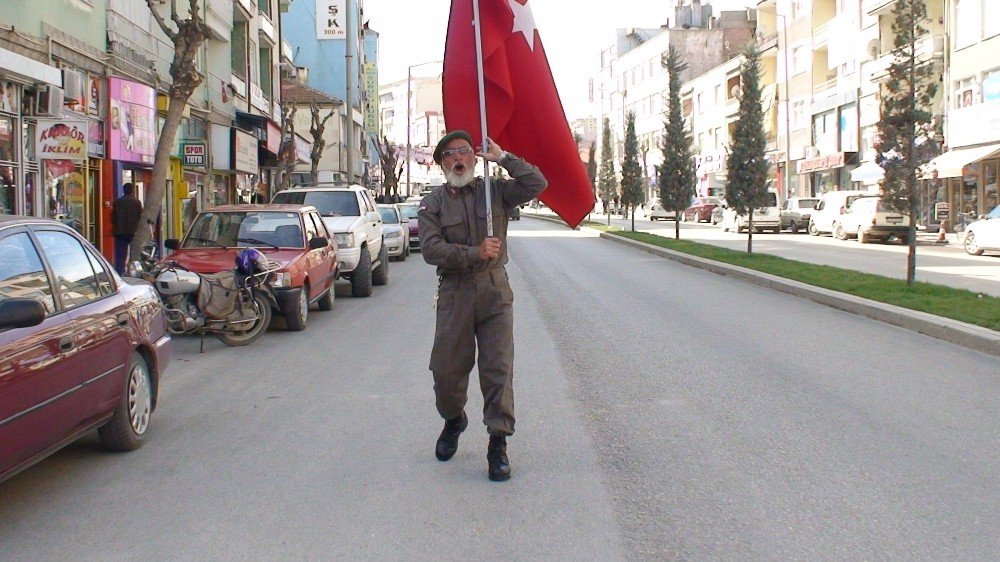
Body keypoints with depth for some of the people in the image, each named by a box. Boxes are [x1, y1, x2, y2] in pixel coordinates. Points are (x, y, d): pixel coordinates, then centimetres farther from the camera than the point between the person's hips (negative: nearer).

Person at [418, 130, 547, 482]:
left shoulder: (496, 192, 8)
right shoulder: (432, 204, 5)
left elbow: (537, 184, -4)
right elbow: (431, 249, -8)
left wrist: (503, 158, -3)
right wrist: (475, 253, -17)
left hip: (495, 291, 0)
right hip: (454, 293, 0)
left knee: (498, 369, -4)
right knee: (446, 369, 5)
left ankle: (498, 444, 2)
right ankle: (453, 422, 35)